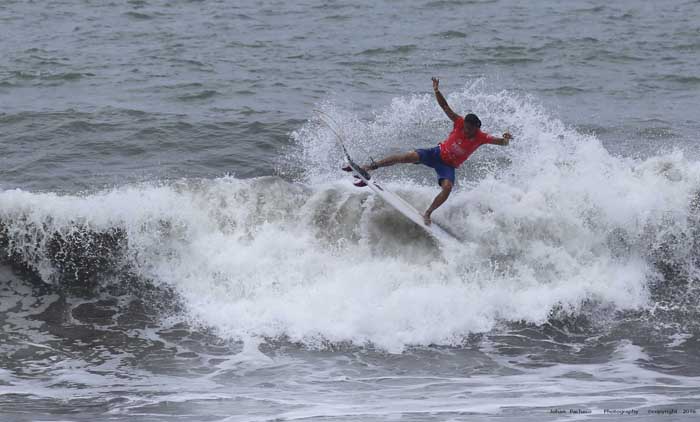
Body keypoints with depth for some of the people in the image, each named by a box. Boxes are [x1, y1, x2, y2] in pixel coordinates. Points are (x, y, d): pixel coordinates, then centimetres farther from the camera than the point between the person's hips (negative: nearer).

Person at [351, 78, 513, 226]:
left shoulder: (481, 138, -16)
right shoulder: (460, 123, -15)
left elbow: (500, 142, -19)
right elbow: (445, 106, -15)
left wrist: (505, 139, -44)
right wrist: (436, 91, -30)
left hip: (449, 165, 0)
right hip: (437, 153, 0)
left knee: (447, 187, -29)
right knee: (409, 156, -19)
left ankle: (427, 214, -18)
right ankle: (370, 167, -15)